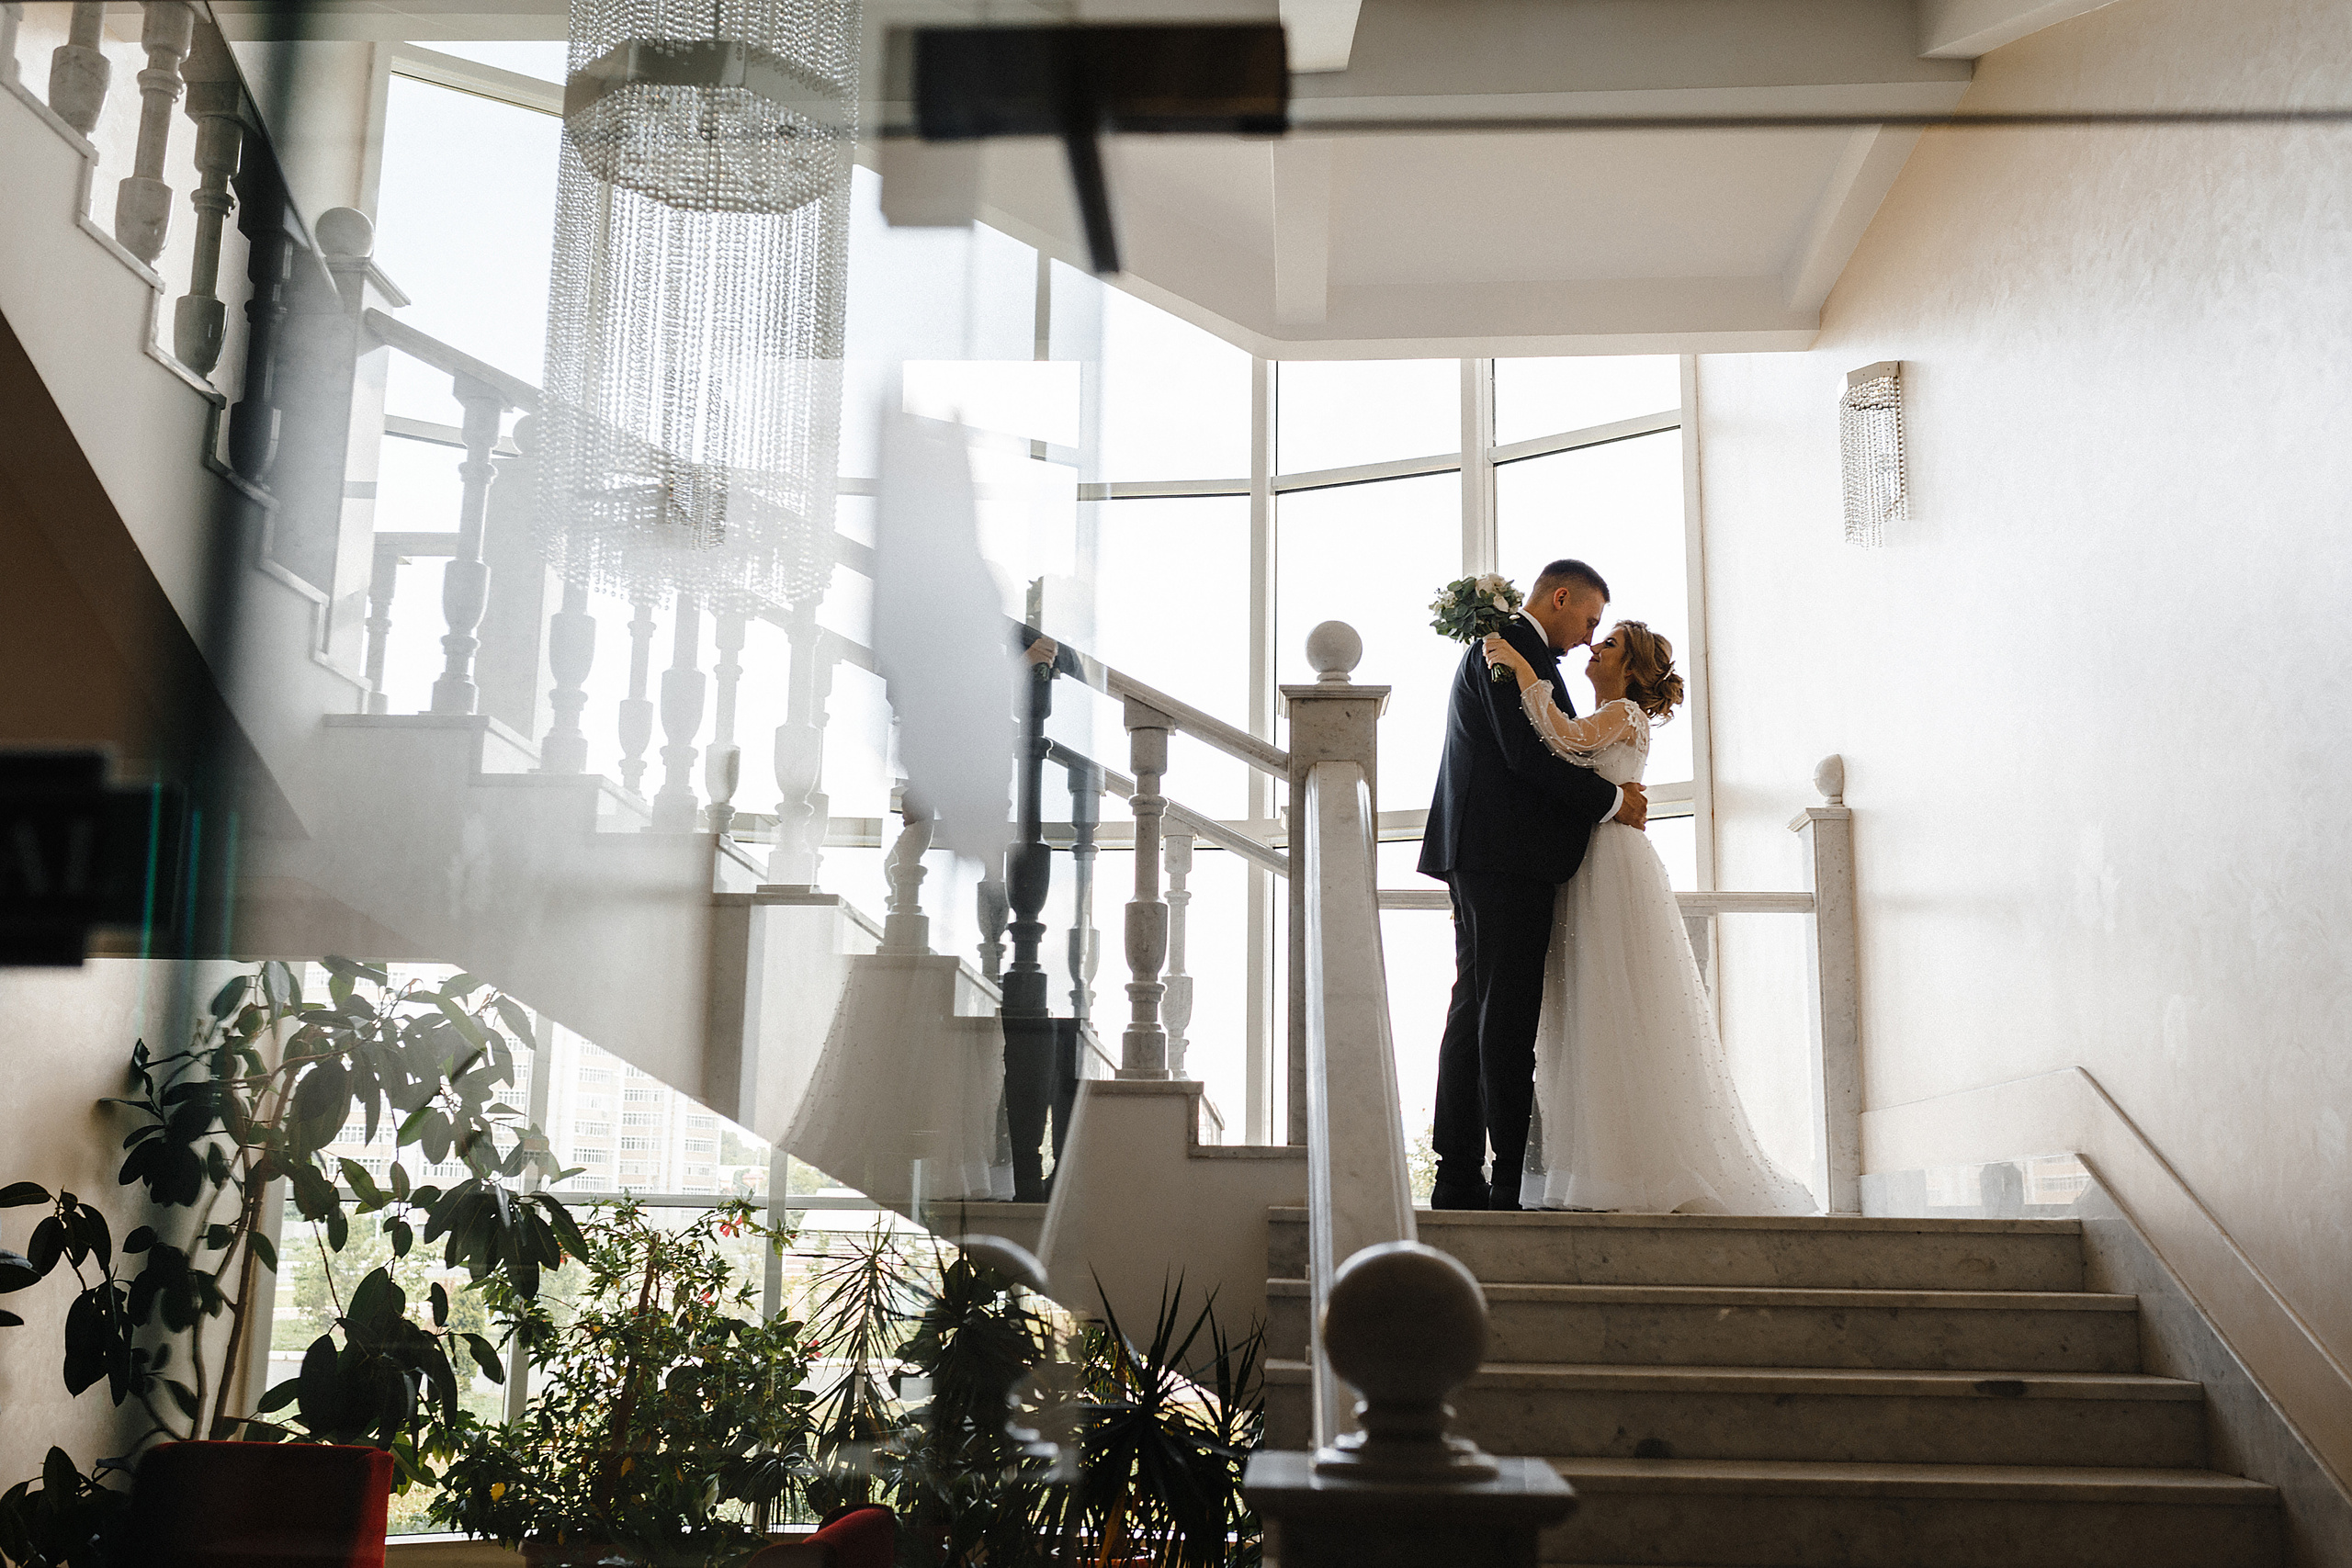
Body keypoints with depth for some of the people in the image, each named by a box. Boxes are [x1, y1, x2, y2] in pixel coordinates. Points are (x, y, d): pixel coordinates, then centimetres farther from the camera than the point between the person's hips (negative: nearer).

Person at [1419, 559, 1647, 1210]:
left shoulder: (1499, 646, 25)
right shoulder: (1512, 645, -7)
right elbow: (1529, 752, -17)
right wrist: (1611, 800, -9)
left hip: (1479, 854, 11)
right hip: (1507, 853, -11)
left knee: (1475, 1012, 8)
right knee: (1508, 1016, -10)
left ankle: (1460, 1177, 9)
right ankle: (1514, 1180, -9)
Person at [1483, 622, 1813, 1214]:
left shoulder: (1624, 712, -4)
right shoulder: (1598, 722, 24)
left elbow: (1566, 740, -23)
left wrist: (1522, 669, -21)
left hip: (1616, 873, -9)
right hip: (1587, 872, 9)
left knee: (1617, 1021, -10)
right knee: (1588, 1019, 5)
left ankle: (1646, 1170, -7)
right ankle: (1599, 1165, 6)